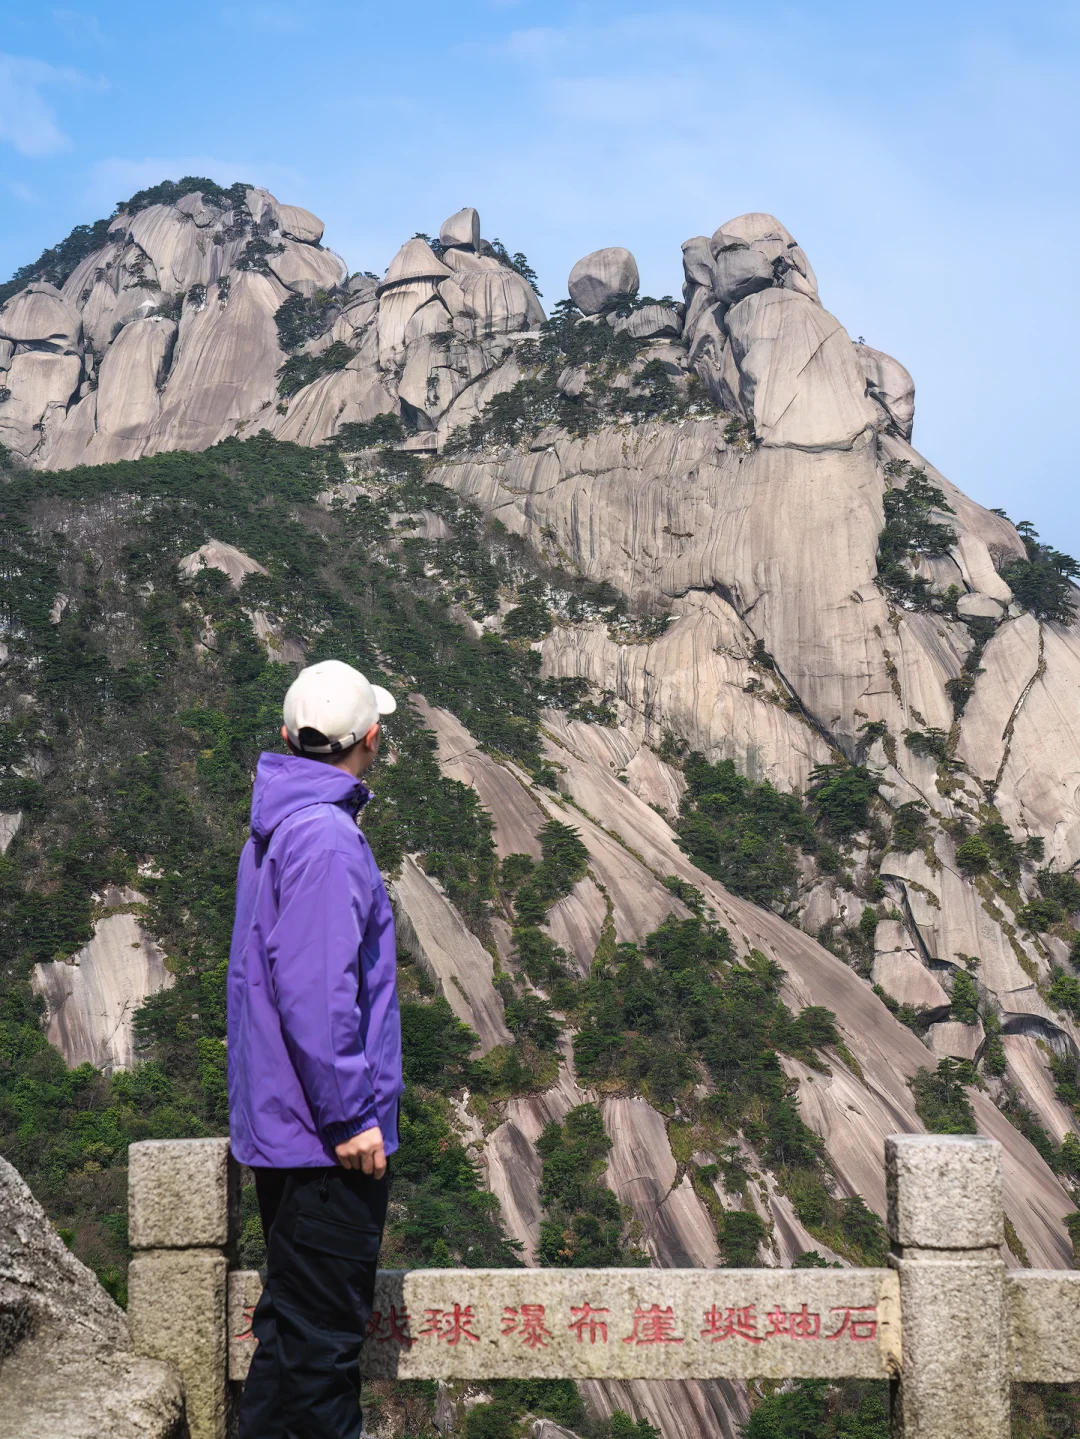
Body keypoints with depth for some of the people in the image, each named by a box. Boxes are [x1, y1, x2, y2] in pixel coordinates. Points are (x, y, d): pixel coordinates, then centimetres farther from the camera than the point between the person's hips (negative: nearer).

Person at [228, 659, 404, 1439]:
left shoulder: (273, 830, 11)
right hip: (325, 1138, -10)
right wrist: (350, 1118, -19)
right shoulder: (325, 838, -20)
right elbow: (315, 993, -25)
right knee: (320, 1331, 0)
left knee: (294, 1319, 19)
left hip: (278, 1122, 10)